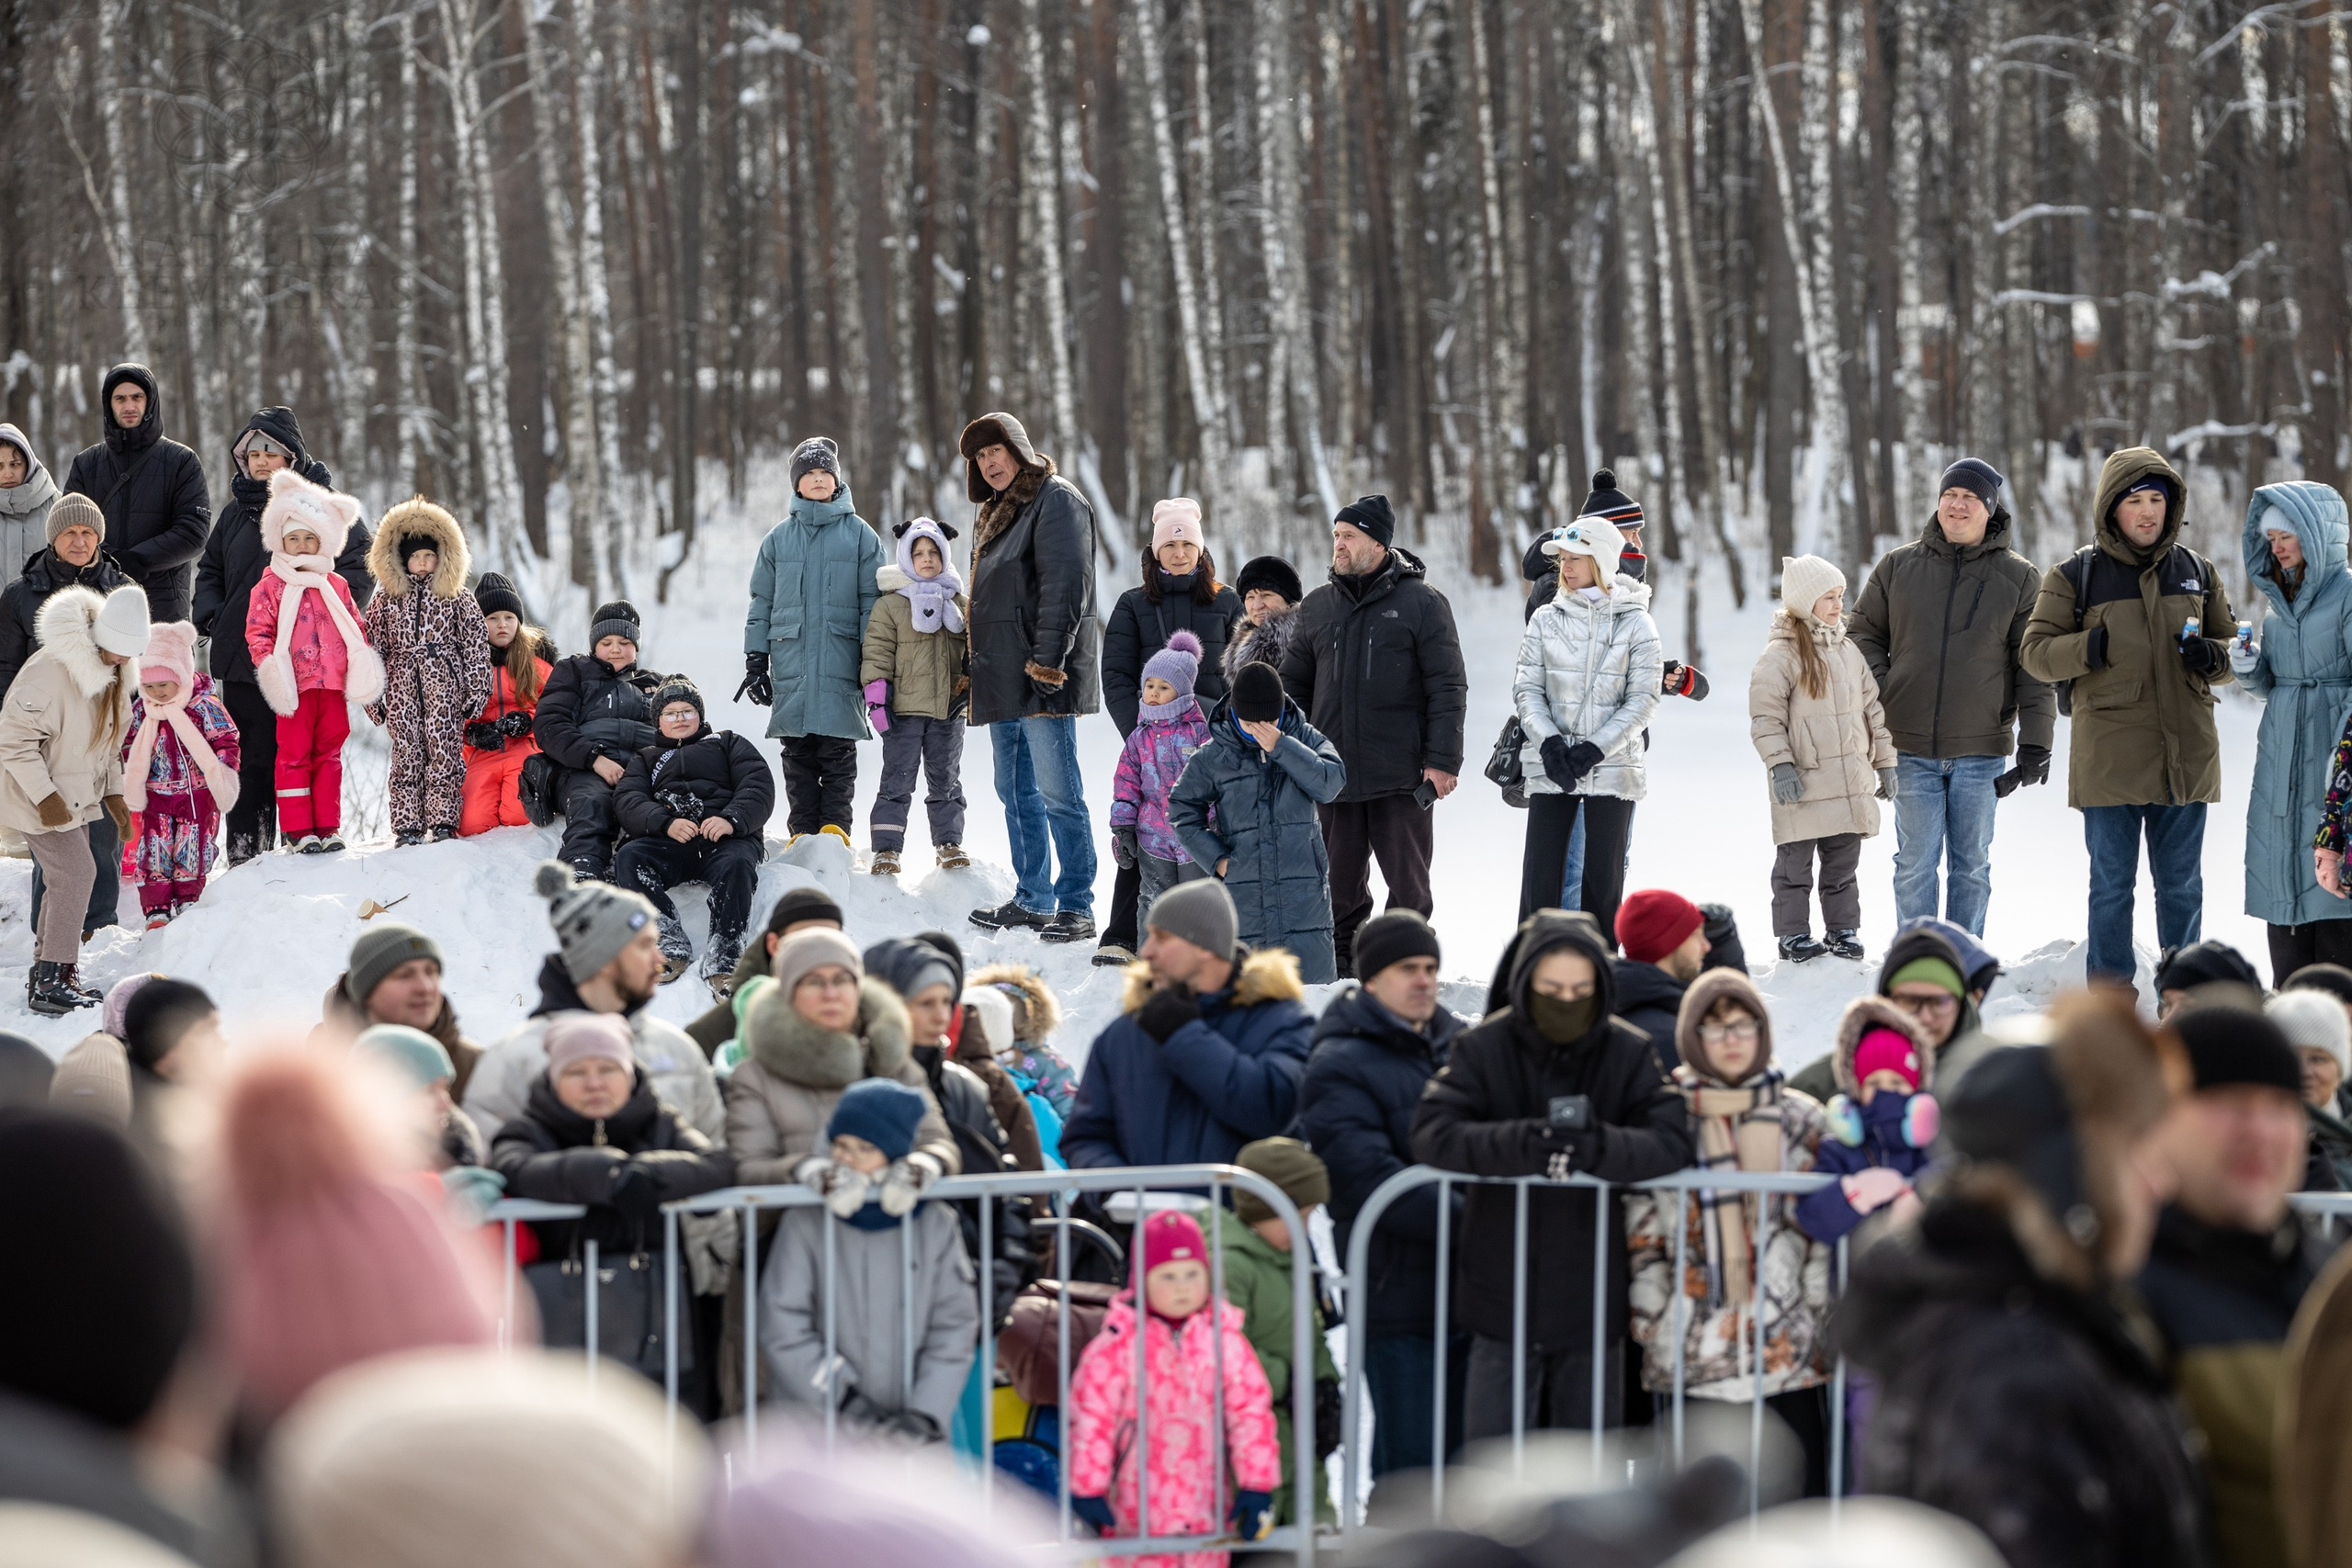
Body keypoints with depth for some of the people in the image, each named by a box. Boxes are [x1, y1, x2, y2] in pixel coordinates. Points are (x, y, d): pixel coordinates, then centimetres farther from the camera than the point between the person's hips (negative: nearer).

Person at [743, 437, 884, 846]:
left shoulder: (859, 534, 7)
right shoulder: (780, 538, 13)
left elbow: (873, 601, 5)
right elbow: (762, 602, 15)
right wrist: (755, 659, 8)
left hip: (841, 660, -2)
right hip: (791, 662, 2)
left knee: (838, 751, -4)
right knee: (797, 755, 1)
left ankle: (835, 829, -1)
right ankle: (803, 833, 4)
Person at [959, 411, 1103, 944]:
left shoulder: (1055, 499, -7)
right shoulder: (995, 512, 22)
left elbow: (1066, 585, -16)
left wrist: (1047, 661, -22)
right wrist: (977, 670, 22)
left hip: (1042, 677, -10)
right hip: (1003, 678, 10)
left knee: (1057, 790, -10)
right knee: (1016, 792, 12)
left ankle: (1076, 908, -10)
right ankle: (1032, 900, 19)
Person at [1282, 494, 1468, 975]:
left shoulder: (1422, 603, -1)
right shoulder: (1317, 607, 12)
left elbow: (1448, 687, -4)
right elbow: (1294, 686, 17)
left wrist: (1442, 760, -10)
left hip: (1402, 777, -4)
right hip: (1334, 772, 4)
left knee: (1407, 882, 1)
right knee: (1339, 883, 7)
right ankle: (1341, 958, 18)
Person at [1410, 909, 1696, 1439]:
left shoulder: (1630, 1053, -3)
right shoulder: (1484, 1049, -5)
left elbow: (1673, 1140, -14)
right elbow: (1431, 1133, -17)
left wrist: (1599, 1147, -33)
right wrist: (1523, 1144, -33)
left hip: (1593, 1298, 1)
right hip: (1502, 1295, -1)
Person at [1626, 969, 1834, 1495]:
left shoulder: (1802, 1118, 10)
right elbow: (1641, 1230, 5)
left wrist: (1820, 1309, 1)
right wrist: (1651, 1315, -2)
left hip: (1791, 1346, 1)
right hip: (1692, 1348, -1)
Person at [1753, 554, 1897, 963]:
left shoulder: (1849, 650, 12)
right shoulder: (1781, 654, -8)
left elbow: (1874, 709, 17)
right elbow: (1765, 715, -11)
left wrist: (1885, 762, 16)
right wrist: (1780, 764, -18)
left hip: (1851, 783, 6)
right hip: (1802, 783, -6)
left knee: (1843, 864, 12)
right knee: (1796, 864, 1)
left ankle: (1842, 930, 20)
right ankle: (1793, 934, 8)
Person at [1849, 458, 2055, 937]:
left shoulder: (2018, 578, 3)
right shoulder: (1898, 566, 6)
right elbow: (1864, 632, 14)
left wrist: (2035, 744, -5)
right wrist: (1879, 694, -2)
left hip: (1980, 752, -1)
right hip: (1912, 750, 1)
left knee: (1972, 864, 6)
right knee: (1916, 862, 1)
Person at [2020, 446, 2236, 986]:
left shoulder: (2196, 572, 10)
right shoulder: (2075, 575, 0)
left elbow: (2233, 653, 17)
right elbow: (2035, 652, 0)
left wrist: (2212, 659, -7)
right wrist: (2090, 648, -19)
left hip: (2186, 757, 3)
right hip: (2110, 757, -3)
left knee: (2181, 884, 10)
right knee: (2112, 885, 3)